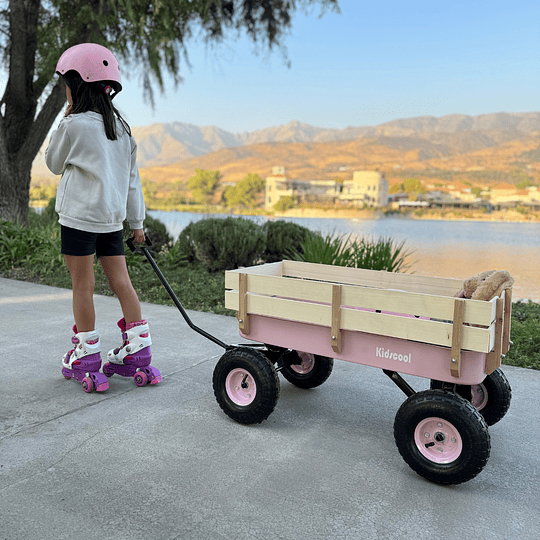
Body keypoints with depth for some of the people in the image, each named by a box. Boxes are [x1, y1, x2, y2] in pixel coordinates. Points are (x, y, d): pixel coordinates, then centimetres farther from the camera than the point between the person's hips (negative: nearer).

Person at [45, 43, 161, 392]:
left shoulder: (74, 125, -8)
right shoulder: (121, 128, 11)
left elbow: (54, 164, 7)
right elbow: (132, 178, 14)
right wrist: (136, 221, 19)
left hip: (79, 217, -6)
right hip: (113, 218, 6)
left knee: (83, 285, 2)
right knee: (121, 281, 7)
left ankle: (86, 359, 11)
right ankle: (138, 355, 9)